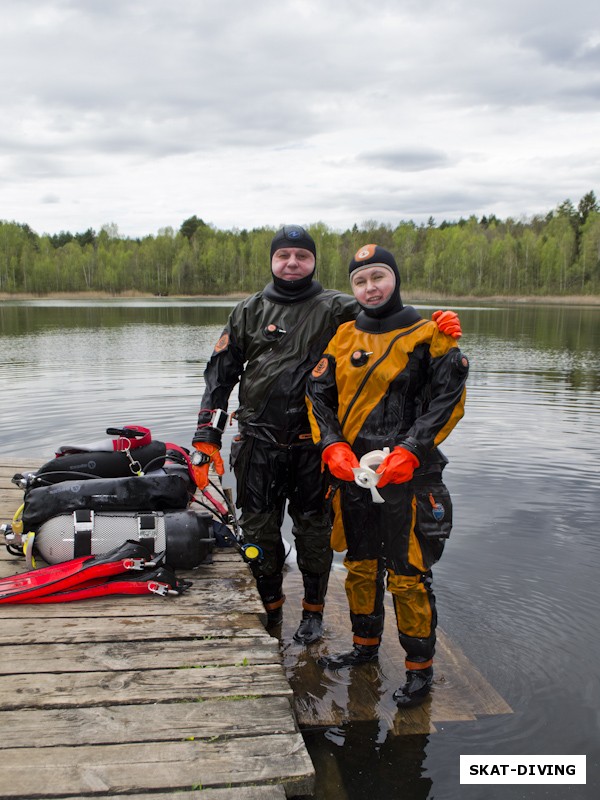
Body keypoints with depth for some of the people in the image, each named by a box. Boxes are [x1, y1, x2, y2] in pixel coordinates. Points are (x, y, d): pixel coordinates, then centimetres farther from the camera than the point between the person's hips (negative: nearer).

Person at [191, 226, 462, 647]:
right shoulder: (249, 312, 8)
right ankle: (269, 609, 32)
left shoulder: (333, 308, 0)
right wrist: (207, 437, 3)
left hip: (313, 444, -2)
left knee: (314, 531, 10)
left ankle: (314, 611, 31)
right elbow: (220, 375, 8)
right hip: (257, 442, 2)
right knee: (259, 531, 10)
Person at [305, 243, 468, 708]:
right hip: (352, 475, 5)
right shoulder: (344, 337, 10)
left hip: (408, 478, -5)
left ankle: (420, 667, 18)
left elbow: (449, 399, -8)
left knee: (408, 576, -1)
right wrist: (333, 447, -5)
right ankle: (366, 645, 38)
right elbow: (318, 395, 10)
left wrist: (409, 452, -17)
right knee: (360, 566, 18)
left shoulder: (428, 335, -4)